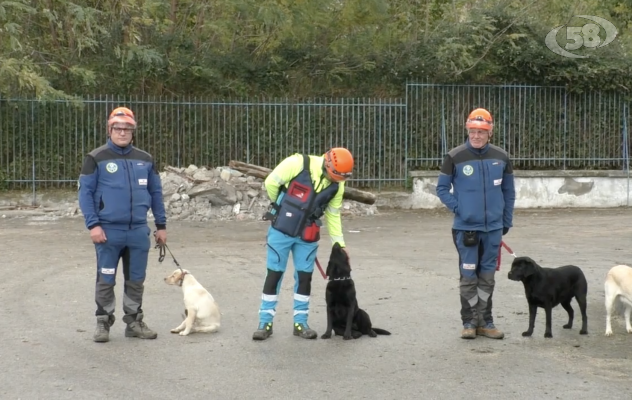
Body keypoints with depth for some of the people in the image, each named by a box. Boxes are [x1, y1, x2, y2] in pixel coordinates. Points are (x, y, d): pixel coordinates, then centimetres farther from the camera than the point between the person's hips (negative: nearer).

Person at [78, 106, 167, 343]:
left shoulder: (145, 160, 10)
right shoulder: (96, 159, -2)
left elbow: (156, 193, 13)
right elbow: (85, 193, -5)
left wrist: (161, 225, 10)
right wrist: (93, 225, -13)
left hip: (139, 231, 3)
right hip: (108, 231, -3)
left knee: (136, 280, 10)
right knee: (106, 280, 3)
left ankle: (134, 322, 21)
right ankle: (103, 322, 15)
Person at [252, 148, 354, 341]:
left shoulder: (337, 186, -4)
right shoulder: (298, 164, -20)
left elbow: (333, 215, 8)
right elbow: (271, 182, -11)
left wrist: (339, 243, 6)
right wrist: (283, 208, 4)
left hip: (307, 236, 4)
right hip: (281, 230, -4)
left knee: (305, 276, 6)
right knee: (274, 274, 2)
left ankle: (300, 323, 18)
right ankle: (265, 323, 10)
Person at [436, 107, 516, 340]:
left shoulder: (501, 157, 2)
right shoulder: (455, 157, -7)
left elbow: (508, 191, 10)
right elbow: (442, 188, 0)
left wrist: (507, 221, 9)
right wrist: (457, 208, -11)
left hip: (493, 228, 3)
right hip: (465, 227, -3)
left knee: (487, 276, 11)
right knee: (468, 275, 3)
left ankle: (485, 322, 20)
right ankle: (469, 322, 13)